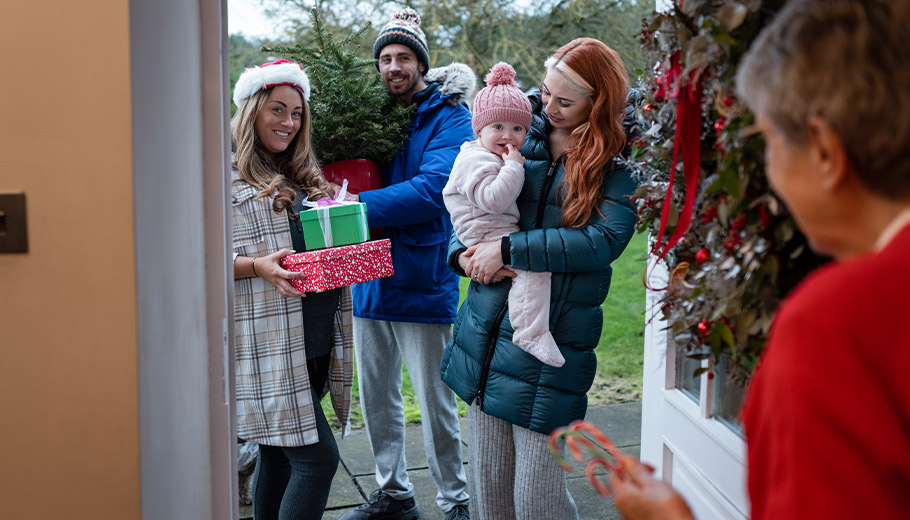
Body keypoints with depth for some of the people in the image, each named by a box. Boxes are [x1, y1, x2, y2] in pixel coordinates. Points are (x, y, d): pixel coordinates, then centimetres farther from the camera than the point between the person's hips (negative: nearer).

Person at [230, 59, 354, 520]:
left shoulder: (304, 176, 19)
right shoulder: (227, 176, -4)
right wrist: (258, 266, -24)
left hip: (316, 334, 7)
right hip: (268, 339, -7)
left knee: (278, 454, 15)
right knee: (318, 457, -11)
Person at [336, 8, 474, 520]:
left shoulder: (448, 117, -7)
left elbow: (431, 190, -21)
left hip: (422, 281, -6)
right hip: (370, 280, 6)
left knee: (436, 402, 3)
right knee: (377, 395, 15)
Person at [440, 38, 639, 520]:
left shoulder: (618, 164, -4)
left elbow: (605, 240, -19)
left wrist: (509, 249, -20)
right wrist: (464, 252, -6)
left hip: (551, 343, -4)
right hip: (486, 330, 5)